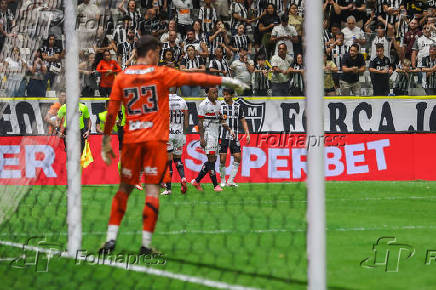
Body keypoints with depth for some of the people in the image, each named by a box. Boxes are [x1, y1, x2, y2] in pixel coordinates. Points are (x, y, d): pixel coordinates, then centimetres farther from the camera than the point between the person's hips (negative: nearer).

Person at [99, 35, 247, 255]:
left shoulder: (121, 78, 6)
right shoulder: (161, 74, -2)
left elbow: (111, 111, 6)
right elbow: (193, 79, 0)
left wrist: (106, 141, 11)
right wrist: (224, 80, 7)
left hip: (131, 140, 3)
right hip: (155, 139, -3)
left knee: (124, 188, 11)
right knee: (152, 190, -2)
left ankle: (111, 239, 3)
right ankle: (146, 244, -7)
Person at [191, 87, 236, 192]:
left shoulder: (218, 104, 12)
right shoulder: (203, 105, -11)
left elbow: (221, 120, 20)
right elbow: (200, 123, -12)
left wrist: (230, 130, 10)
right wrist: (202, 138, -16)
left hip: (216, 134, 8)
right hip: (207, 134, -8)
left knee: (212, 160, 9)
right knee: (211, 159, -10)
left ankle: (197, 181, 18)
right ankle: (215, 185, -8)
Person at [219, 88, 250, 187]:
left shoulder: (238, 106, 9)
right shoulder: (220, 105, 1)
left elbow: (243, 121, 13)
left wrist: (247, 133, 5)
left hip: (234, 136, 3)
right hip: (223, 136, -3)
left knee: (237, 157, -5)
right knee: (222, 159, -6)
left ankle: (230, 181, 2)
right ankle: (223, 181, 7)